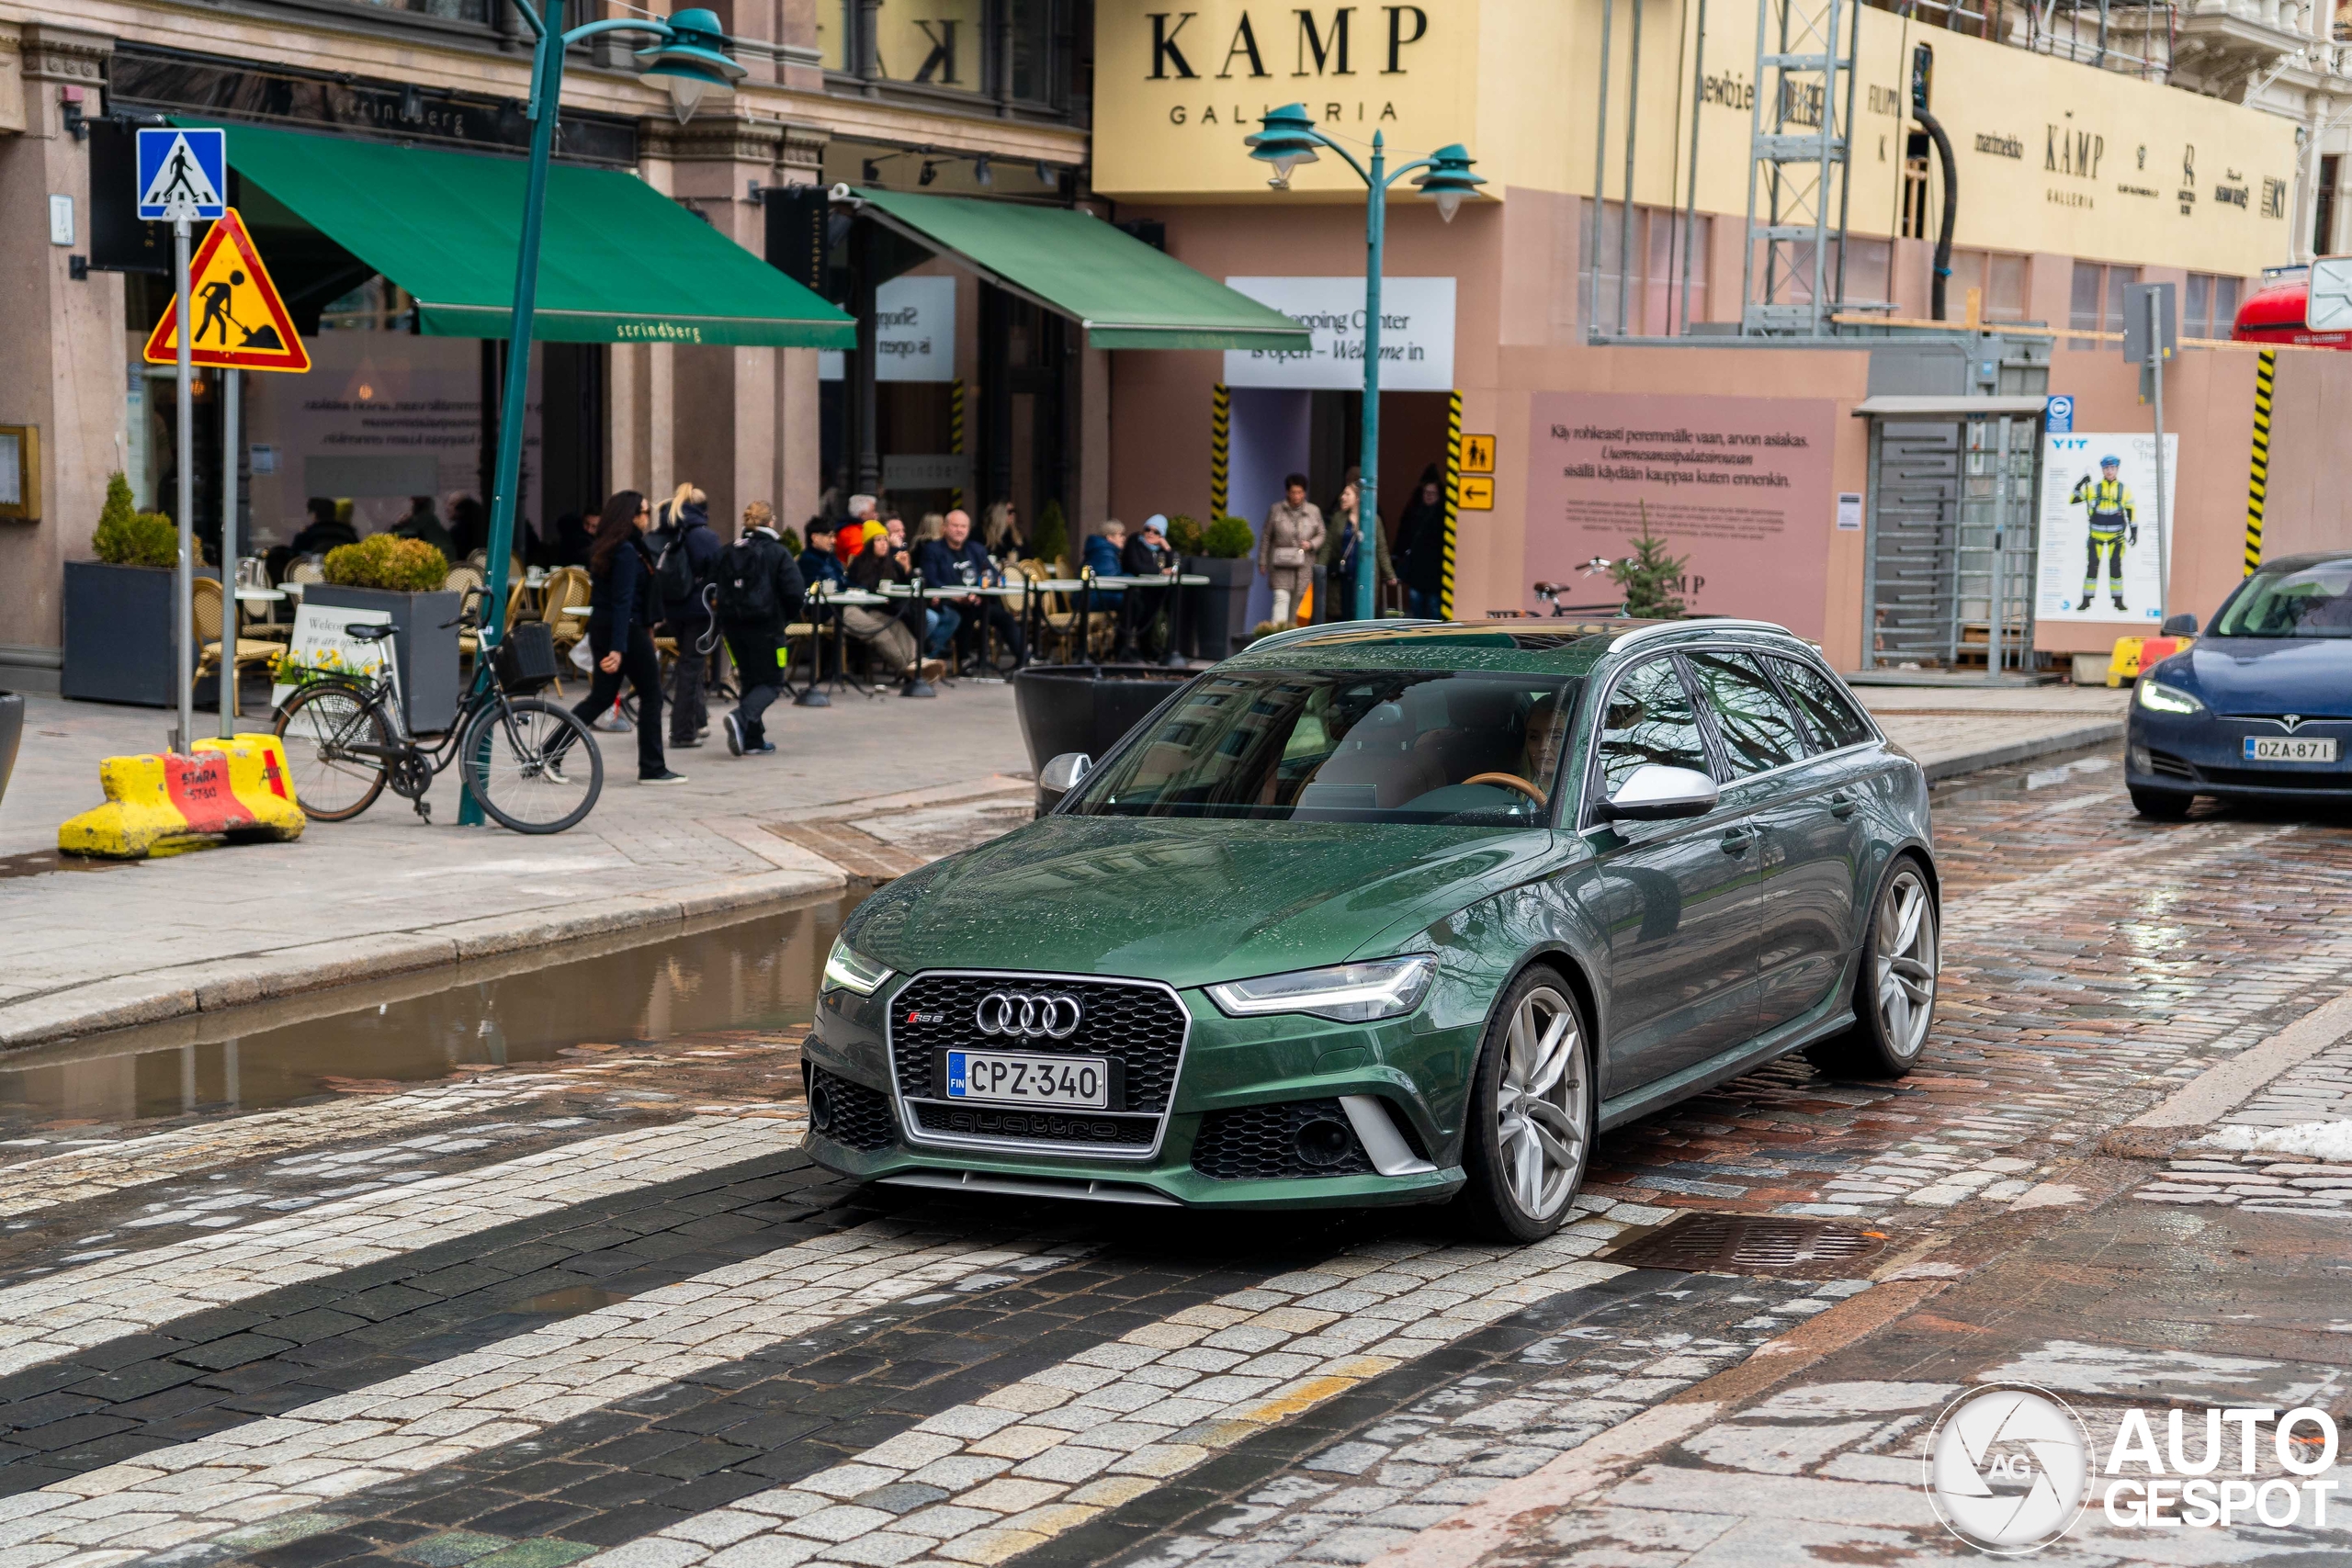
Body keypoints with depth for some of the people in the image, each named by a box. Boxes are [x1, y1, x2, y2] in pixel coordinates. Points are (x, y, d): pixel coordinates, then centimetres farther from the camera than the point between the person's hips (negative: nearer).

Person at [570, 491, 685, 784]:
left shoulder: (602, 548, 11)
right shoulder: (627, 552, -17)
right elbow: (623, 602, -23)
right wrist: (618, 648, -27)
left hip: (600, 628, 9)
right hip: (627, 630, -9)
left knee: (601, 697, 13)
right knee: (651, 696, 3)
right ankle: (652, 768, 6)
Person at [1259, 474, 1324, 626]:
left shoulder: (1314, 511, 6)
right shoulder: (1276, 510, 3)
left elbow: (1321, 535, 12)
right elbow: (1266, 537, 7)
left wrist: (1311, 544, -9)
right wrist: (1262, 561, 5)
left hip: (1304, 564, 2)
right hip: (1281, 563, -2)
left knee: (1298, 602, 5)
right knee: (1281, 598, -16)